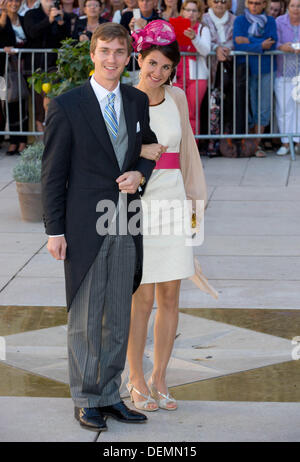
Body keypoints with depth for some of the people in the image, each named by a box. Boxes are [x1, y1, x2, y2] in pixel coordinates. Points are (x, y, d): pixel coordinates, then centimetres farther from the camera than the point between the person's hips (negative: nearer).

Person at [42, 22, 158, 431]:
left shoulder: (139, 102, 8)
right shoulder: (67, 106, -5)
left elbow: (151, 150, 18)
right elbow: (52, 173, -4)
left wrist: (140, 174, -5)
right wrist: (55, 231, -8)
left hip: (126, 227, 4)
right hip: (85, 228, -4)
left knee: (119, 318, 11)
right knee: (85, 318, 4)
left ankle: (110, 394, 23)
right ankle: (86, 400, 16)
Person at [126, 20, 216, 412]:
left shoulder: (176, 97, 9)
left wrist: (196, 195, 15)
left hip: (172, 200, 4)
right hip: (136, 201, -4)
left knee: (170, 296, 6)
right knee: (143, 298, -2)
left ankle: (159, 380, 17)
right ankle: (137, 381, 13)